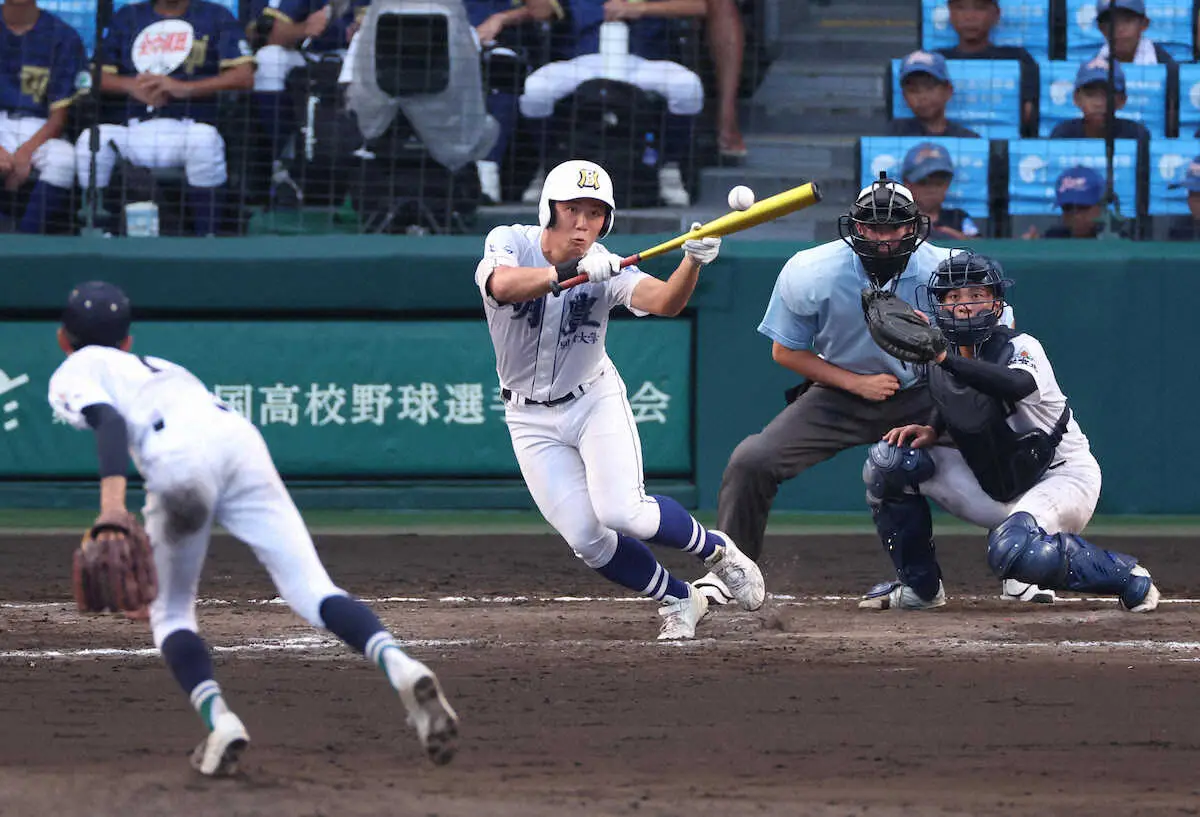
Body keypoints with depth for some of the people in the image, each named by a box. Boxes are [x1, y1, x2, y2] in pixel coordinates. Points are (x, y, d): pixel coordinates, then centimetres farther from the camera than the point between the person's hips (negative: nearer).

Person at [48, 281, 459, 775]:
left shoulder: (74, 374, 22)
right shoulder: (161, 367, 42)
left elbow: (109, 421, 0)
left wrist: (111, 501, -17)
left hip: (178, 457, -5)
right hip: (242, 439, 5)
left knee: (170, 614, 13)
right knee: (312, 590, -7)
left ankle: (217, 719, -12)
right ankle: (400, 669, -32)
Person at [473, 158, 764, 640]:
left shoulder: (605, 268, -15)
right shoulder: (509, 243, -15)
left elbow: (665, 302, -32)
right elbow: (503, 285, -39)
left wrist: (694, 261, -52)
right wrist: (572, 270, -54)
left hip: (595, 401, -1)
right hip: (532, 419, 1)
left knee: (621, 513, -22)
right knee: (588, 541, -8)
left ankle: (715, 550, 5)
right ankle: (678, 600, 15)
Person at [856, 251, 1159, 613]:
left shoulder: (1021, 347, -22)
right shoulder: (944, 359, -3)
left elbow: (1017, 384, -47)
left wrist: (943, 357, -54)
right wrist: (931, 431, -2)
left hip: (1062, 479, -7)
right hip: (995, 488, 7)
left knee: (1012, 549, -38)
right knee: (888, 460, -6)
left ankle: (1128, 577, -13)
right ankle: (918, 586, 9)